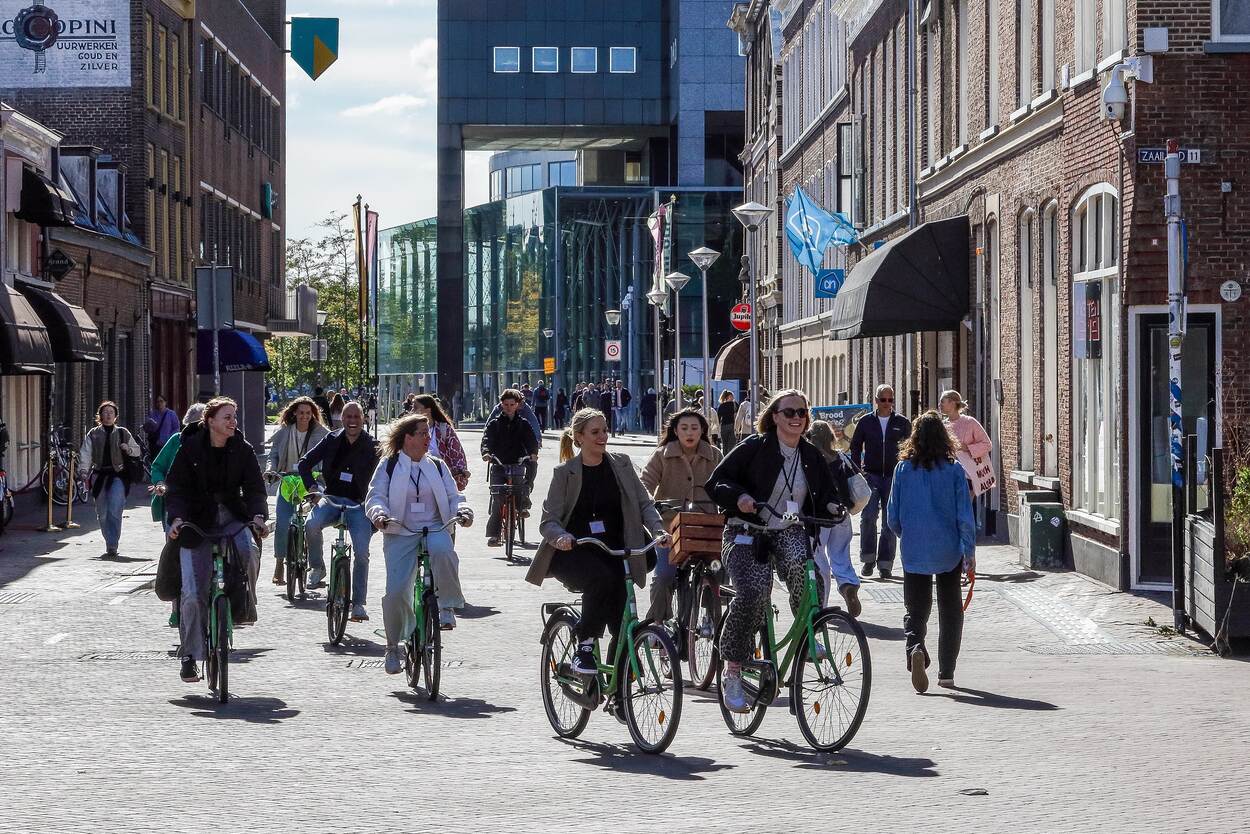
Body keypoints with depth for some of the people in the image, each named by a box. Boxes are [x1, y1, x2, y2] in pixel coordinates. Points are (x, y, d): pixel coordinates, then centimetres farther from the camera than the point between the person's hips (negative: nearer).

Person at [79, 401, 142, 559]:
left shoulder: (122, 433, 9)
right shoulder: (93, 434, 10)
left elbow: (138, 451, 17)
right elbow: (85, 454, 4)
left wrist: (128, 449, -5)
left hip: (117, 475, -2)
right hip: (99, 475, 2)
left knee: (114, 511, -17)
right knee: (102, 514, 5)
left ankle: (112, 547, -18)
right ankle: (110, 544, 20)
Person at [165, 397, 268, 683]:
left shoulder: (242, 449, 1)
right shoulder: (191, 447, -5)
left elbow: (254, 487, -4)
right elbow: (176, 487, -7)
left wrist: (258, 515, -23)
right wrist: (176, 518, -24)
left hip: (232, 517, 2)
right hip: (197, 521, -1)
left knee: (249, 551, -33)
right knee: (194, 593, -8)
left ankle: (243, 607, -8)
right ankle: (190, 656, 3)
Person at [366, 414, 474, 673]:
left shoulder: (437, 466, 13)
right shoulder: (389, 466, 5)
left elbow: (453, 496, 9)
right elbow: (375, 496, -1)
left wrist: (462, 511, -13)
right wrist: (379, 514, -24)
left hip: (434, 528, 1)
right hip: (400, 534, -1)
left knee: (442, 550, -37)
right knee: (396, 591, -11)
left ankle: (447, 606, -20)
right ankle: (393, 647, 9)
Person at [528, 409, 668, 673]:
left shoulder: (620, 464, 8)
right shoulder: (565, 472, -1)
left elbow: (644, 503, 6)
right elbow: (548, 521, -5)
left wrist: (658, 531, -14)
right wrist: (560, 537, -28)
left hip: (612, 552, 3)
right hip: (573, 553, -3)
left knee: (622, 623, -10)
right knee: (601, 579, -36)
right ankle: (584, 647, -22)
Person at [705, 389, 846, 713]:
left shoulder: (812, 456, 13)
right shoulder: (753, 448, -1)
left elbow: (826, 495, 19)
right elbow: (716, 483, -3)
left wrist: (832, 507, -5)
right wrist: (739, 496, -23)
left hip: (790, 532, 3)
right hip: (747, 534, -3)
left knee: (803, 566, -34)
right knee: (753, 593, -26)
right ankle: (732, 673, -12)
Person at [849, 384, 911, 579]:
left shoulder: (902, 423, 6)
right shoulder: (866, 422, 6)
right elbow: (855, 446, 12)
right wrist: (857, 471, 2)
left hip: (894, 476, 1)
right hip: (871, 475, -1)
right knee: (868, 516, -13)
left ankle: (885, 563, 8)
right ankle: (868, 559, 1)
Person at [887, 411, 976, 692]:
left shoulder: (903, 469, -3)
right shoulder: (954, 470, -6)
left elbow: (893, 515, 2)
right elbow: (965, 515, -7)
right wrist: (970, 550, 0)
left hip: (914, 551, 0)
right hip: (949, 551, 0)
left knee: (915, 608, 7)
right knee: (950, 611, 14)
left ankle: (915, 646, -24)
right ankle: (946, 672, 15)